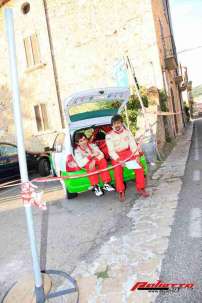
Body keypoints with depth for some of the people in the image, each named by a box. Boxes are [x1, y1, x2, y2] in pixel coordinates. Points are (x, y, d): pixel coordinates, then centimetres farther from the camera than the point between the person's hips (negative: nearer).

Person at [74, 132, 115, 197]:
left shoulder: (92, 145, -7)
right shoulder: (77, 151, -14)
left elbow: (101, 154, -15)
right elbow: (80, 164, -27)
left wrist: (94, 160, -34)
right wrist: (91, 156, -30)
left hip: (95, 161, 3)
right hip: (86, 163, -2)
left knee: (103, 160, -29)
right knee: (90, 166, -37)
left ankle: (106, 184, -29)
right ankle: (95, 186, -33)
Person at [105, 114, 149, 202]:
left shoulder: (127, 132, 5)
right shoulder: (109, 135, -4)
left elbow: (133, 145, -1)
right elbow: (111, 151, -10)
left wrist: (137, 156, -16)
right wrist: (119, 160, -24)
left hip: (128, 153, 2)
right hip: (116, 156, -2)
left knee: (139, 166, -20)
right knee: (118, 170, -28)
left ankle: (140, 188, -7)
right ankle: (121, 192, -15)